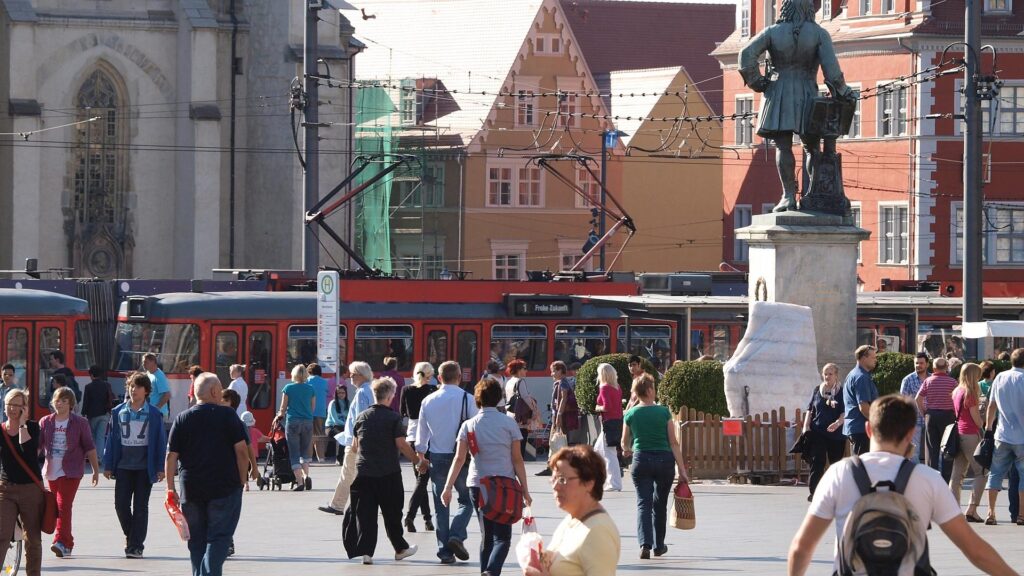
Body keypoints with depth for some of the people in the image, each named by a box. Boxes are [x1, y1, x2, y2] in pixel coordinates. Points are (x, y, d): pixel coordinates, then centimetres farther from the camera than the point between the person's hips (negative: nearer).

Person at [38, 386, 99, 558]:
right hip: (52, 471, 4)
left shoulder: (80, 423, 0)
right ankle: (68, 543, 19)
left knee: (64, 505, -17)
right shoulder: (45, 422, 7)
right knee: (57, 508, 10)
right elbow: (37, 445, 4)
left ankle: (61, 542, -24)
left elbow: (89, 447, 3)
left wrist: (96, 470, 3)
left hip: (71, 472, -4)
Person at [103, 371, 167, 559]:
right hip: (123, 466, 2)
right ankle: (131, 537, 23)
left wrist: (160, 468, -5)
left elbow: (160, 442, 1)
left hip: (144, 468, -2)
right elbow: (112, 439, 9)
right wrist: (108, 465, 5)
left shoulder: (154, 414, 0)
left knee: (140, 507, 0)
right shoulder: (119, 412, 7)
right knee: (121, 504, -1)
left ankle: (136, 546, 5)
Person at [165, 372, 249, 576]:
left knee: (196, 541, 13)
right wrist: (242, 481, 3)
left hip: (191, 490, 3)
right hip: (225, 488, -3)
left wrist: (170, 488, 6)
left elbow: (171, 456, 2)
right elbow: (241, 450, -7)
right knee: (219, 537, -3)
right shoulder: (228, 416, -4)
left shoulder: (181, 420, 5)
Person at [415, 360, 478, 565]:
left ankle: (444, 550, 7)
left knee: (440, 505, 9)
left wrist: (421, 458, 21)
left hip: (437, 458, 3)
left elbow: (422, 433, 9)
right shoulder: (466, 399, -7)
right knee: (466, 499, 12)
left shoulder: (428, 401, 3)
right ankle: (456, 535, -10)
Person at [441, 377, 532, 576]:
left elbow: (459, 459, -5)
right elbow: (517, 459, -2)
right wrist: (525, 490, 3)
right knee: (502, 536, -3)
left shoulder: (469, 426, 2)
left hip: (477, 485, 3)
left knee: (486, 535, 16)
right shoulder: (508, 424, -2)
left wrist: (448, 487, -6)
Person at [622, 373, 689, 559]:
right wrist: (682, 470, -1)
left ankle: (645, 544, -21)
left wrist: (628, 450, 37)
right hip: (665, 460, 0)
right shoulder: (664, 412, -3)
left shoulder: (630, 414, 0)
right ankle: (659, 545, 26)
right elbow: (674, 443, -4)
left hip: (641, 460, 0)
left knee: (644, 503, -2)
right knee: (660, 504, 16)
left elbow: (625, 444, 13)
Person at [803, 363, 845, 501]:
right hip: (817, 432, 1)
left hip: (836, 434, -1)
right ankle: (813, 492, -13)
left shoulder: (841, 392, 2)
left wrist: (838, 423, -24)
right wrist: (806, 427, 2)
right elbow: (810, 410, 13)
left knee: (836, 463, 8)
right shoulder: (817, 390, 10)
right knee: (817, 463, -9)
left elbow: (845, 412, -5)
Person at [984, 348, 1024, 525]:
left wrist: (988, 428, 19)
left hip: (1002, 435, 4)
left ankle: (991, 513, 5)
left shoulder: (1000, 378, 5)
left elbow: (991, 406, 10)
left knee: (996, 473, 9)